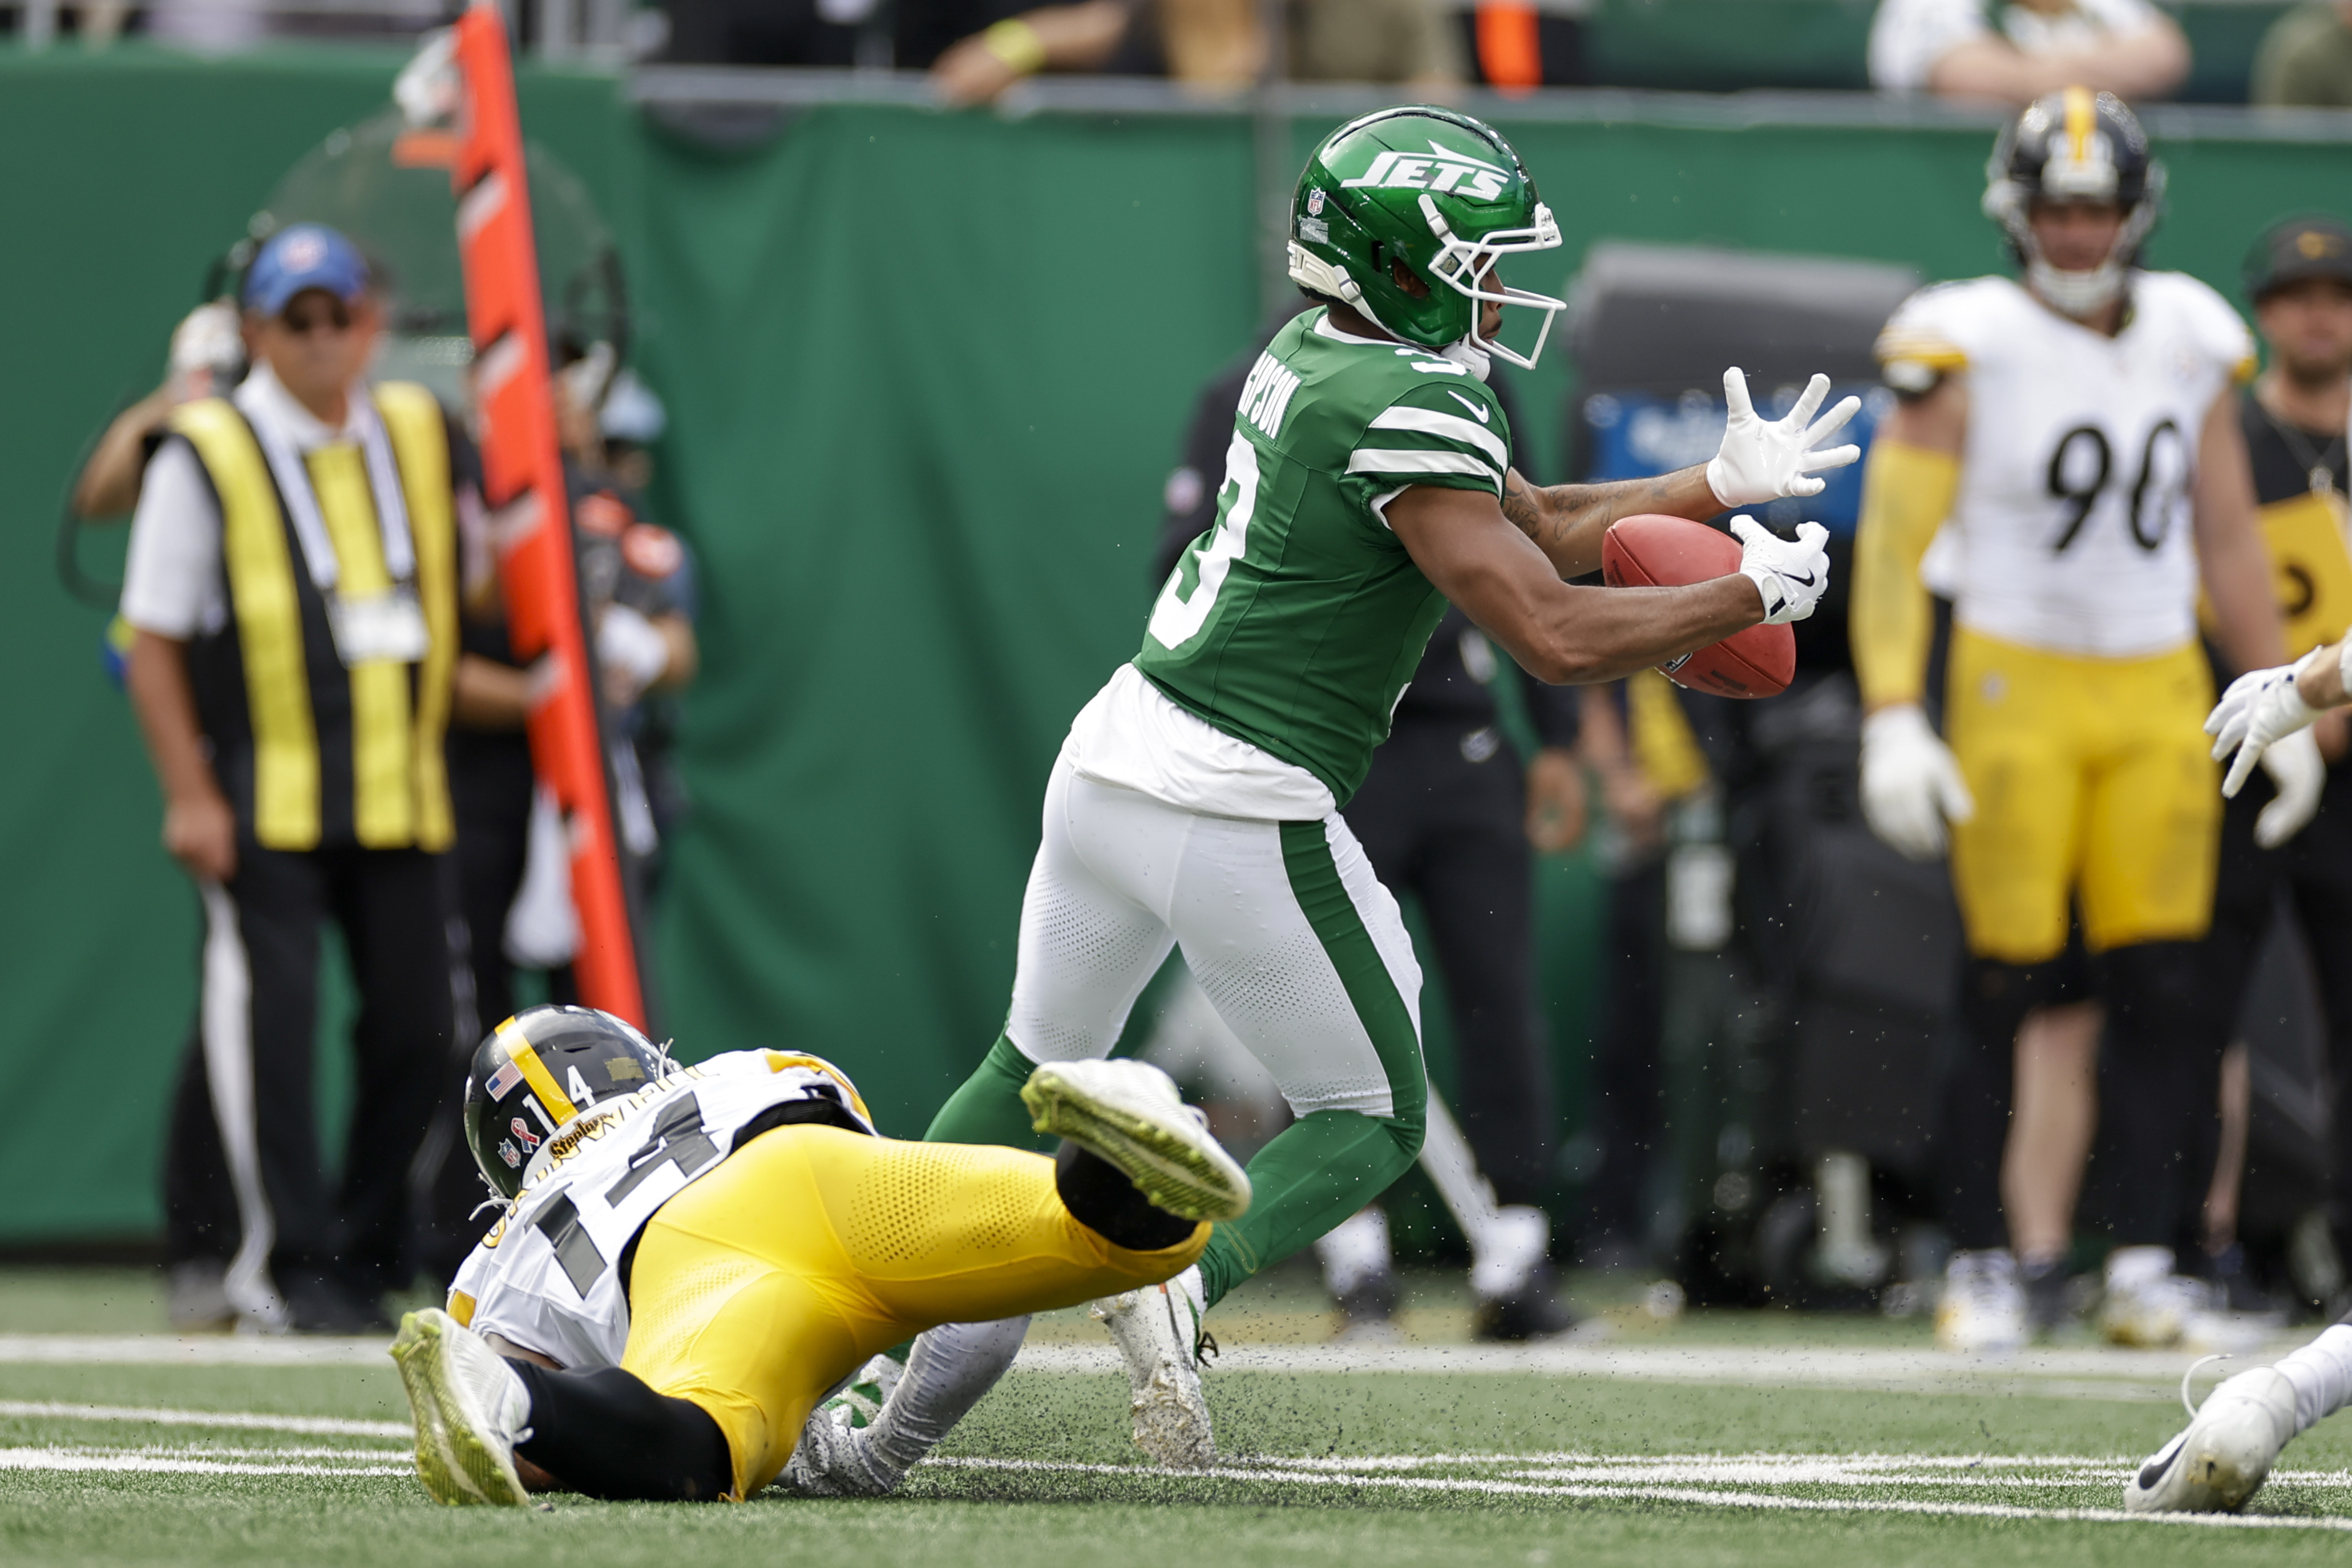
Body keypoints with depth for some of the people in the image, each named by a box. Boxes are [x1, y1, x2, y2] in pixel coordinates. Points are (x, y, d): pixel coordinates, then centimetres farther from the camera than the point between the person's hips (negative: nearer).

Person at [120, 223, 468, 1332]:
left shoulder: (421, 435, 10)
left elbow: (460, 584, 25)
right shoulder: (205, 456, -5)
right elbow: (153, 637, -4)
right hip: (262, 796, -5)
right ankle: (288, 1267, -3)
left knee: (415, 1023, 4)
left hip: (399, 793, 5)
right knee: (269, 1021, -9)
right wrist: (188, 794, -9)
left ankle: (362, 1258, 17)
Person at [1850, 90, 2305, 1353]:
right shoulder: (1970, 349, -7)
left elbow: (2228, 543, 17)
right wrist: (1893, 719, -20)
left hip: (2158, 693, 4)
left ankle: (2145, 1262, 3)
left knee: (2160, 988, -2)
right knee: (2004, 989, -5)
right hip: (2014, 681, -4)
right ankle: (1979, 1267, 3)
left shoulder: (2189, 343, 8)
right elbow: (1892, 542, -11)